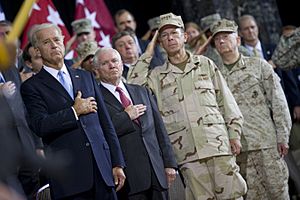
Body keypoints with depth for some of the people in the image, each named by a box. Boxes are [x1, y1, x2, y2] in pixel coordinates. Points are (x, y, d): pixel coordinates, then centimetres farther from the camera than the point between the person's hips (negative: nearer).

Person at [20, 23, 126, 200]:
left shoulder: (86, 77, 17)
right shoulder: (32, 87, 2)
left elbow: (105, 122, 16)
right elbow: (40, 126, -13)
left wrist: (117, 163, 11)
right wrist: (74, 111, -10)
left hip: (102, 164, 4)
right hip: (68, 172, -4)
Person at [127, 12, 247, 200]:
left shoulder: (206, 64, 13)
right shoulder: (157, 76, 13)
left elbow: (226, 101, 12)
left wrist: (234, 134, 5)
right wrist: (146, 56, 4)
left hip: (218, 144, 0)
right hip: (188, 153, 0)